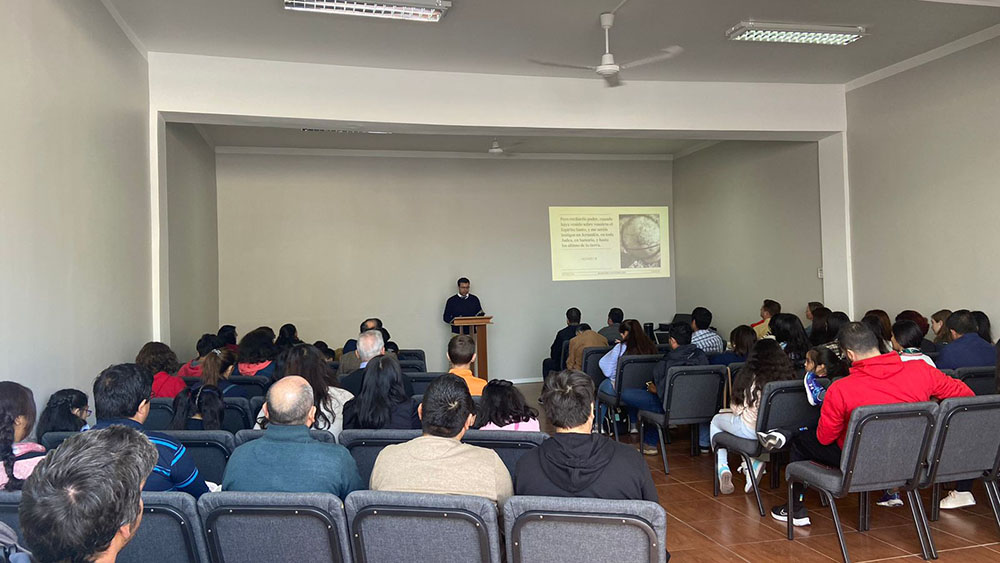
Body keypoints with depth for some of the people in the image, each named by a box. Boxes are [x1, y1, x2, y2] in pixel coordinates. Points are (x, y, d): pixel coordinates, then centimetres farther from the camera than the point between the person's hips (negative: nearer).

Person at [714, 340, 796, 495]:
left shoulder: (748, 376, -12)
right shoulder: (788, 376, -5)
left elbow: (735, 408, -4)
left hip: (751, 430, -4)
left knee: (716, 421, 26)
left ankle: (723, 469, 14)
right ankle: (753, 464, 13)